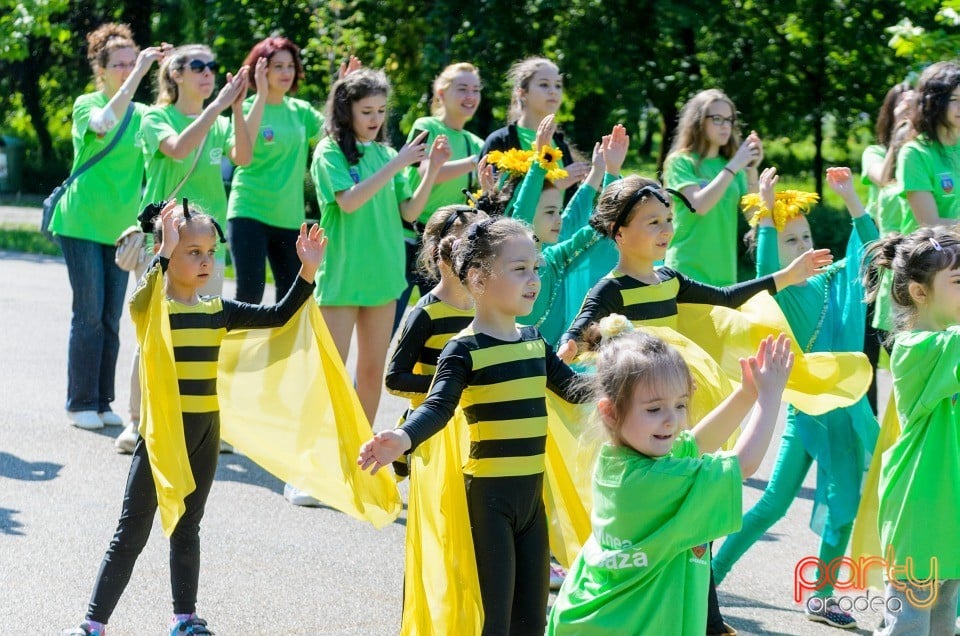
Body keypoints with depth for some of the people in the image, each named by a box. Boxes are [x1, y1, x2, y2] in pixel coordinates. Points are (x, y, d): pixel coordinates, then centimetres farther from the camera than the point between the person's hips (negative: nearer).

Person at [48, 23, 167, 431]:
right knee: (89, 315, -5)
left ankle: (103, 403, 12)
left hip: (120, 227, 5)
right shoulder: (87, 105, -6)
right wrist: (140, 71, -31)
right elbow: (105, 122, -29)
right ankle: (80, 404, 2)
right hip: (82, 224, -5)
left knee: (112, 318, 6)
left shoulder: (142, 115, 9)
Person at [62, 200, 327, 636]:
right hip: (160, 433, -5)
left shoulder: (218, 311, 4)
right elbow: (140, 302, -37)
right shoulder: (151, 306, -12)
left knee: (187, 528, 17)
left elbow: (279, 316, 3)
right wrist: (165, 253, -44)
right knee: (132, 534, -1)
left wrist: (307, 272, -9)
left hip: (204, 436, 5)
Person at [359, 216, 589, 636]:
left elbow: (571, 387, 20)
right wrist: (402, 439, -43)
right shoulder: (465, 350, -13)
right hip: (488, 494, -7)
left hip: (531, 491, 7)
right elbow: (438, 407, -24)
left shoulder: (534, 341, 9)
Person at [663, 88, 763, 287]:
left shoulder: (730, 164, 12)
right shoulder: (681, 162, -2)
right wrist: (733, 166, -16)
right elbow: (699, 205, -17)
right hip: (688, 270, -5)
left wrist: (751, 171, -9)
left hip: (724, 271, 5)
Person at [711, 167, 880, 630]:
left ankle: (822, 597, 16)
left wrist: (850, 198, -3)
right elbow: (765, 270, -28)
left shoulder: (832, 281, 7)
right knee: (774, 503, -2)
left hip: (846, 410, 5)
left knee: (844, 506, 6)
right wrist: (766, 211, -34)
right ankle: (709, 574, 12)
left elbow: (869, 247, 8)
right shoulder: (777, 292, -7)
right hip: (805, 411, -5)